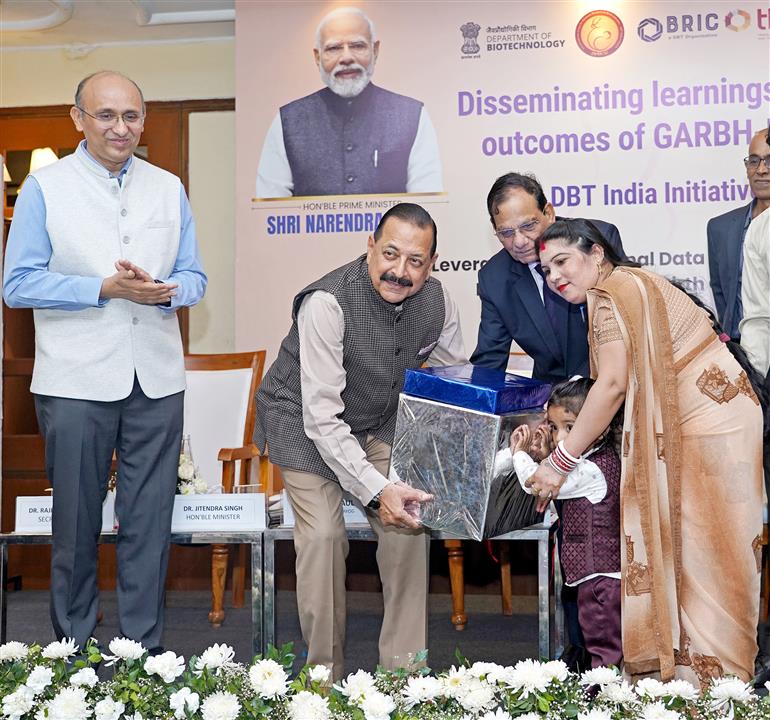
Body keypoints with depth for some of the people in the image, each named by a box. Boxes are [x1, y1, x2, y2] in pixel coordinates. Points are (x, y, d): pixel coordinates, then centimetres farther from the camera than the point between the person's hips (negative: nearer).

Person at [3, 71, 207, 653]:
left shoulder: (169, 189, 11)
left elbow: (194, 279, 11)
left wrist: (161, 291, -12)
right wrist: (106, 288, -15)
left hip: (156, 381, 3)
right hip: (76, 383, -3)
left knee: (150, 521, 7)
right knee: (77, 522, 7)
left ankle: (145, 649, 19)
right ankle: (74, 647, 22)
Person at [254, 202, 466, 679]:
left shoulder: (439, 303, -13)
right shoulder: (327, 303, -30)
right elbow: (322, 419, -31)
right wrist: (376, 489, -36)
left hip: (382, 422, 5)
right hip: (306, 421, -4)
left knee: (409, 519, -11)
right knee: (323, 534, -19)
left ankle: (403, 667, 2)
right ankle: (324, 672, -2)